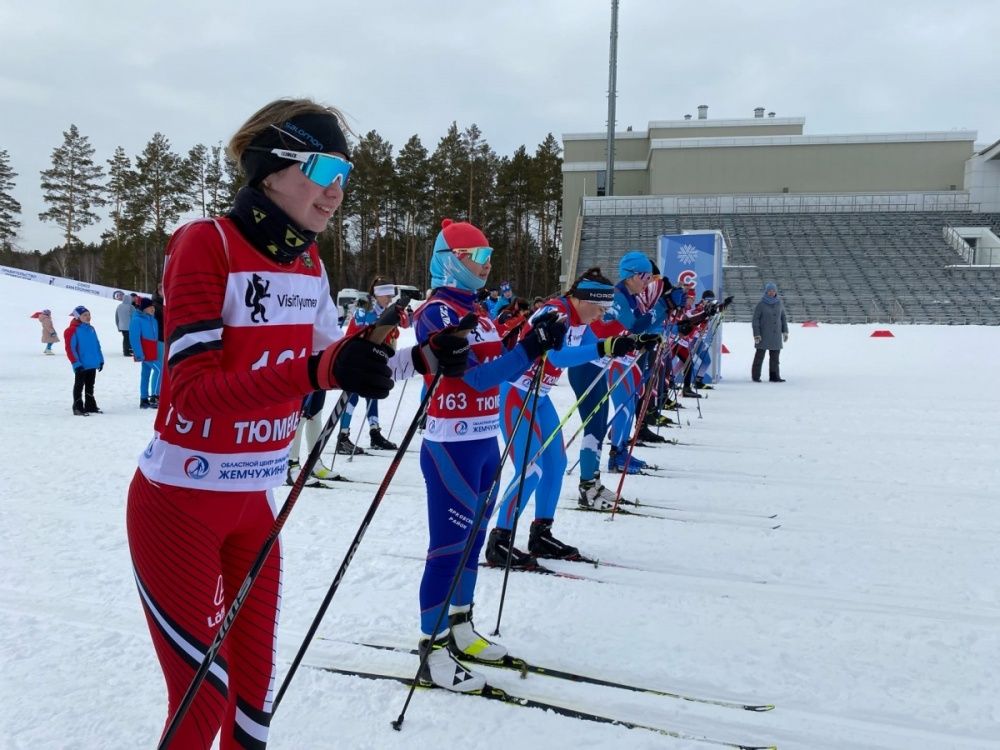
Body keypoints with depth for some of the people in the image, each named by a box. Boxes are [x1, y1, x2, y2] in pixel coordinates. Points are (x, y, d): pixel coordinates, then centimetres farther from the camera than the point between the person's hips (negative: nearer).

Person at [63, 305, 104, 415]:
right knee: (79, 386, 2)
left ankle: (90, 406, 25)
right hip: (81, 366, -7)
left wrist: (100, 360, 12)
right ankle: (78, 408, 9)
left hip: (93, 364, 7)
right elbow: (70, 349, -15)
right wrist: (77, 364, -18)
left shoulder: (91, 329, 10)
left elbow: (97, 345, 15)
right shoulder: (72, 330, -12)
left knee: (90, 386, 16)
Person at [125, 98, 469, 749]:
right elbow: (195, 390, -26)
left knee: (255, 683, 15)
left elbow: (335, 365, 11)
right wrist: (319, 370, -37)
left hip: (253, 500, 7)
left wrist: (422, 360, -1)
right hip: (180, 503, -6)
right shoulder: (206, 243, -18)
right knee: (205, 696, 0)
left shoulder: (309, 261, 3)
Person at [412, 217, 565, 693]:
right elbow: (477, 376, -20)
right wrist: (531, 349, -28)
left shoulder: (477, 311, 15)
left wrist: (540, 339, -2)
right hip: (451, 445, -9)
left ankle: (459, 630, 28)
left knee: (472, 538, 15)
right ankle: (432, 651, 4)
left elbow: (500, 363, 12)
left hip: (484, 440, 9)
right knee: (450, 545, -5)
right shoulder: (437, 312, -12)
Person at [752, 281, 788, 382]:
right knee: (760, 355, -1)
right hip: (763, 335, -4)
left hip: (776, 334, 4)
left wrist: (785, 331, 8)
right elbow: (755, 319, -7)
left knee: (775, 356, 5)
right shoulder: (761, 304, -6)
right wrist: (756, 334, -12)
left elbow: (783, 317, 13)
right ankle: (755, 376, 6)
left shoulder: (779, 303, 5)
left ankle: (774, 376, 10)